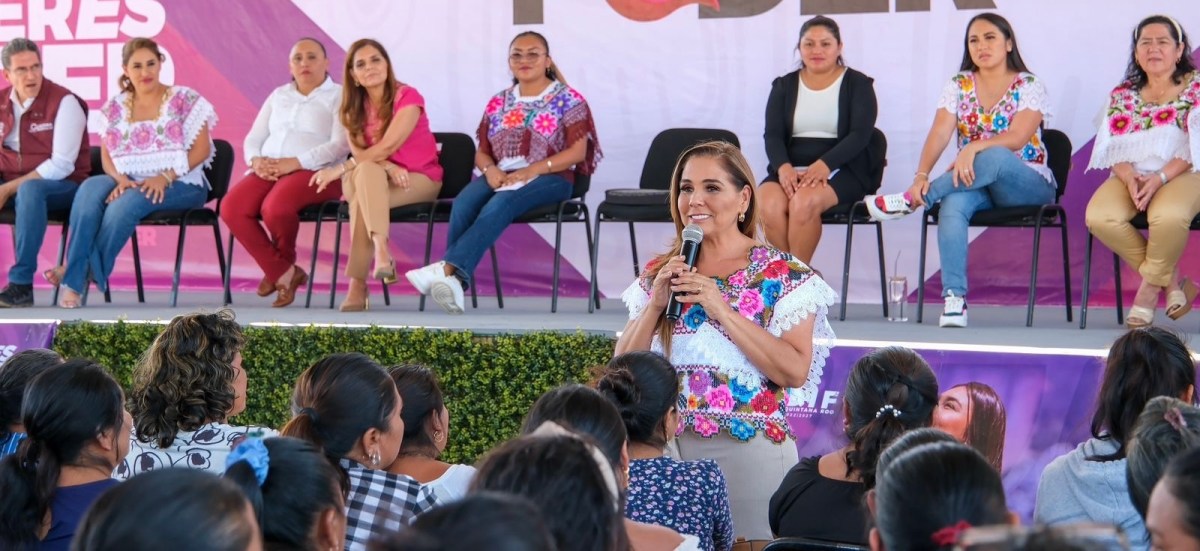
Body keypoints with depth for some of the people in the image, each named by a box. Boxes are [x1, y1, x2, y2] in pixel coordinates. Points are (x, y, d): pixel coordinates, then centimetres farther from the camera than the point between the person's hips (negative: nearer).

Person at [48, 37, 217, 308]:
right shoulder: (114, 108, 13)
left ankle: (84, 273, -23)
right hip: (130, 183, 3)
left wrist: (165, 177, -18)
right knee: (90, 188, -30)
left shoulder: (184, 100, 1)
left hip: (180, 185, -3)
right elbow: (107, 156, 9)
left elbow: (202, 149, -5)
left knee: (128, 202, -35)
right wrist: (120, 178, -14)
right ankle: (73, 280, -36)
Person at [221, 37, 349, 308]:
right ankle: (283, 272, -15)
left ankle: (280, 266, -4)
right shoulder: (278, 96, 24)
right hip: (268, 171, 5)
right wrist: (256, 160, -5)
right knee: (231, 208, -25)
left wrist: (294, 162, -18)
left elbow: (340, 145, -9)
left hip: (315, 172, -5)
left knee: (275, 207, -36)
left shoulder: (338, 96, 6)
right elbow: (253, 139, 20)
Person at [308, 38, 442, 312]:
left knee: (364, 187, -35)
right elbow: (358, 152, -6)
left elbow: (387, 146, -21)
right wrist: (388, 168, -26)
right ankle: (381, 252, -46)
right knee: (367, 171, -34)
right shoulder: (355, 107, 6)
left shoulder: (407, 97, -11)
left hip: (420, 179, -4)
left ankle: (358, 282, -40)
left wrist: (340, 169, -24)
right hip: (376, 179, 4)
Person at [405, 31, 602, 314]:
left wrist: (532, 170, -16)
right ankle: (454, 280, -44)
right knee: (463, 203, -30)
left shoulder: (568, 99, 4)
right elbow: (481, 152, 18)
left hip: (549, 177, -4)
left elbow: (577, 151, -5)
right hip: (501, 176, 4)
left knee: (500, 204, -36)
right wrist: (489, 169, -8)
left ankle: (447, 268, -47)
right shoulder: (498, 103, 19)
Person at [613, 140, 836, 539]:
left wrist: (723, 310, -19)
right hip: (669, 450, 4)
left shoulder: (783, 275, -4)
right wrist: (654, 305, -10)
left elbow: (796, 372, -15)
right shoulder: (660, 274, 8)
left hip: (749, 452, -3)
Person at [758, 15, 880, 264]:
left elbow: (860, 135, -6)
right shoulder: (784, 86, 16)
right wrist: (783, 167, -17)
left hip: (841, 169, -3)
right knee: (767, 204, -32)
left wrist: (824, 164, -22)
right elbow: (772, 134, 6)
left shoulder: (858, 84, 7)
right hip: (790, 169, 3)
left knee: (804, 201, -36)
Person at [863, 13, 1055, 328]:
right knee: (952, 204, -35)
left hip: (1026, 182, -3)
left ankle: (911, 201, -30)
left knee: (994, 157, -39)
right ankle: (953, 298, -43)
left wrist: (975, 147, -36)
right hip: (973, 183, 3)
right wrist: (922, 174, -24)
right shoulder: (958, 86, 8)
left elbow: (1018, 136, -18)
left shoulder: (1029, 87, -2)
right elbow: (939, 133, -5)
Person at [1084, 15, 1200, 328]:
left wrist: (1160, 178, -20)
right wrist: (1129, 178, -16)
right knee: (1100, 217, -29)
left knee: (1168, 215, -40)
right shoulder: (1122, 95, 15)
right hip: (1132, 176, 4)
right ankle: (1171, 282, -13)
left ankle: (1150, 285, -10)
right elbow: (1115, 147, 7)